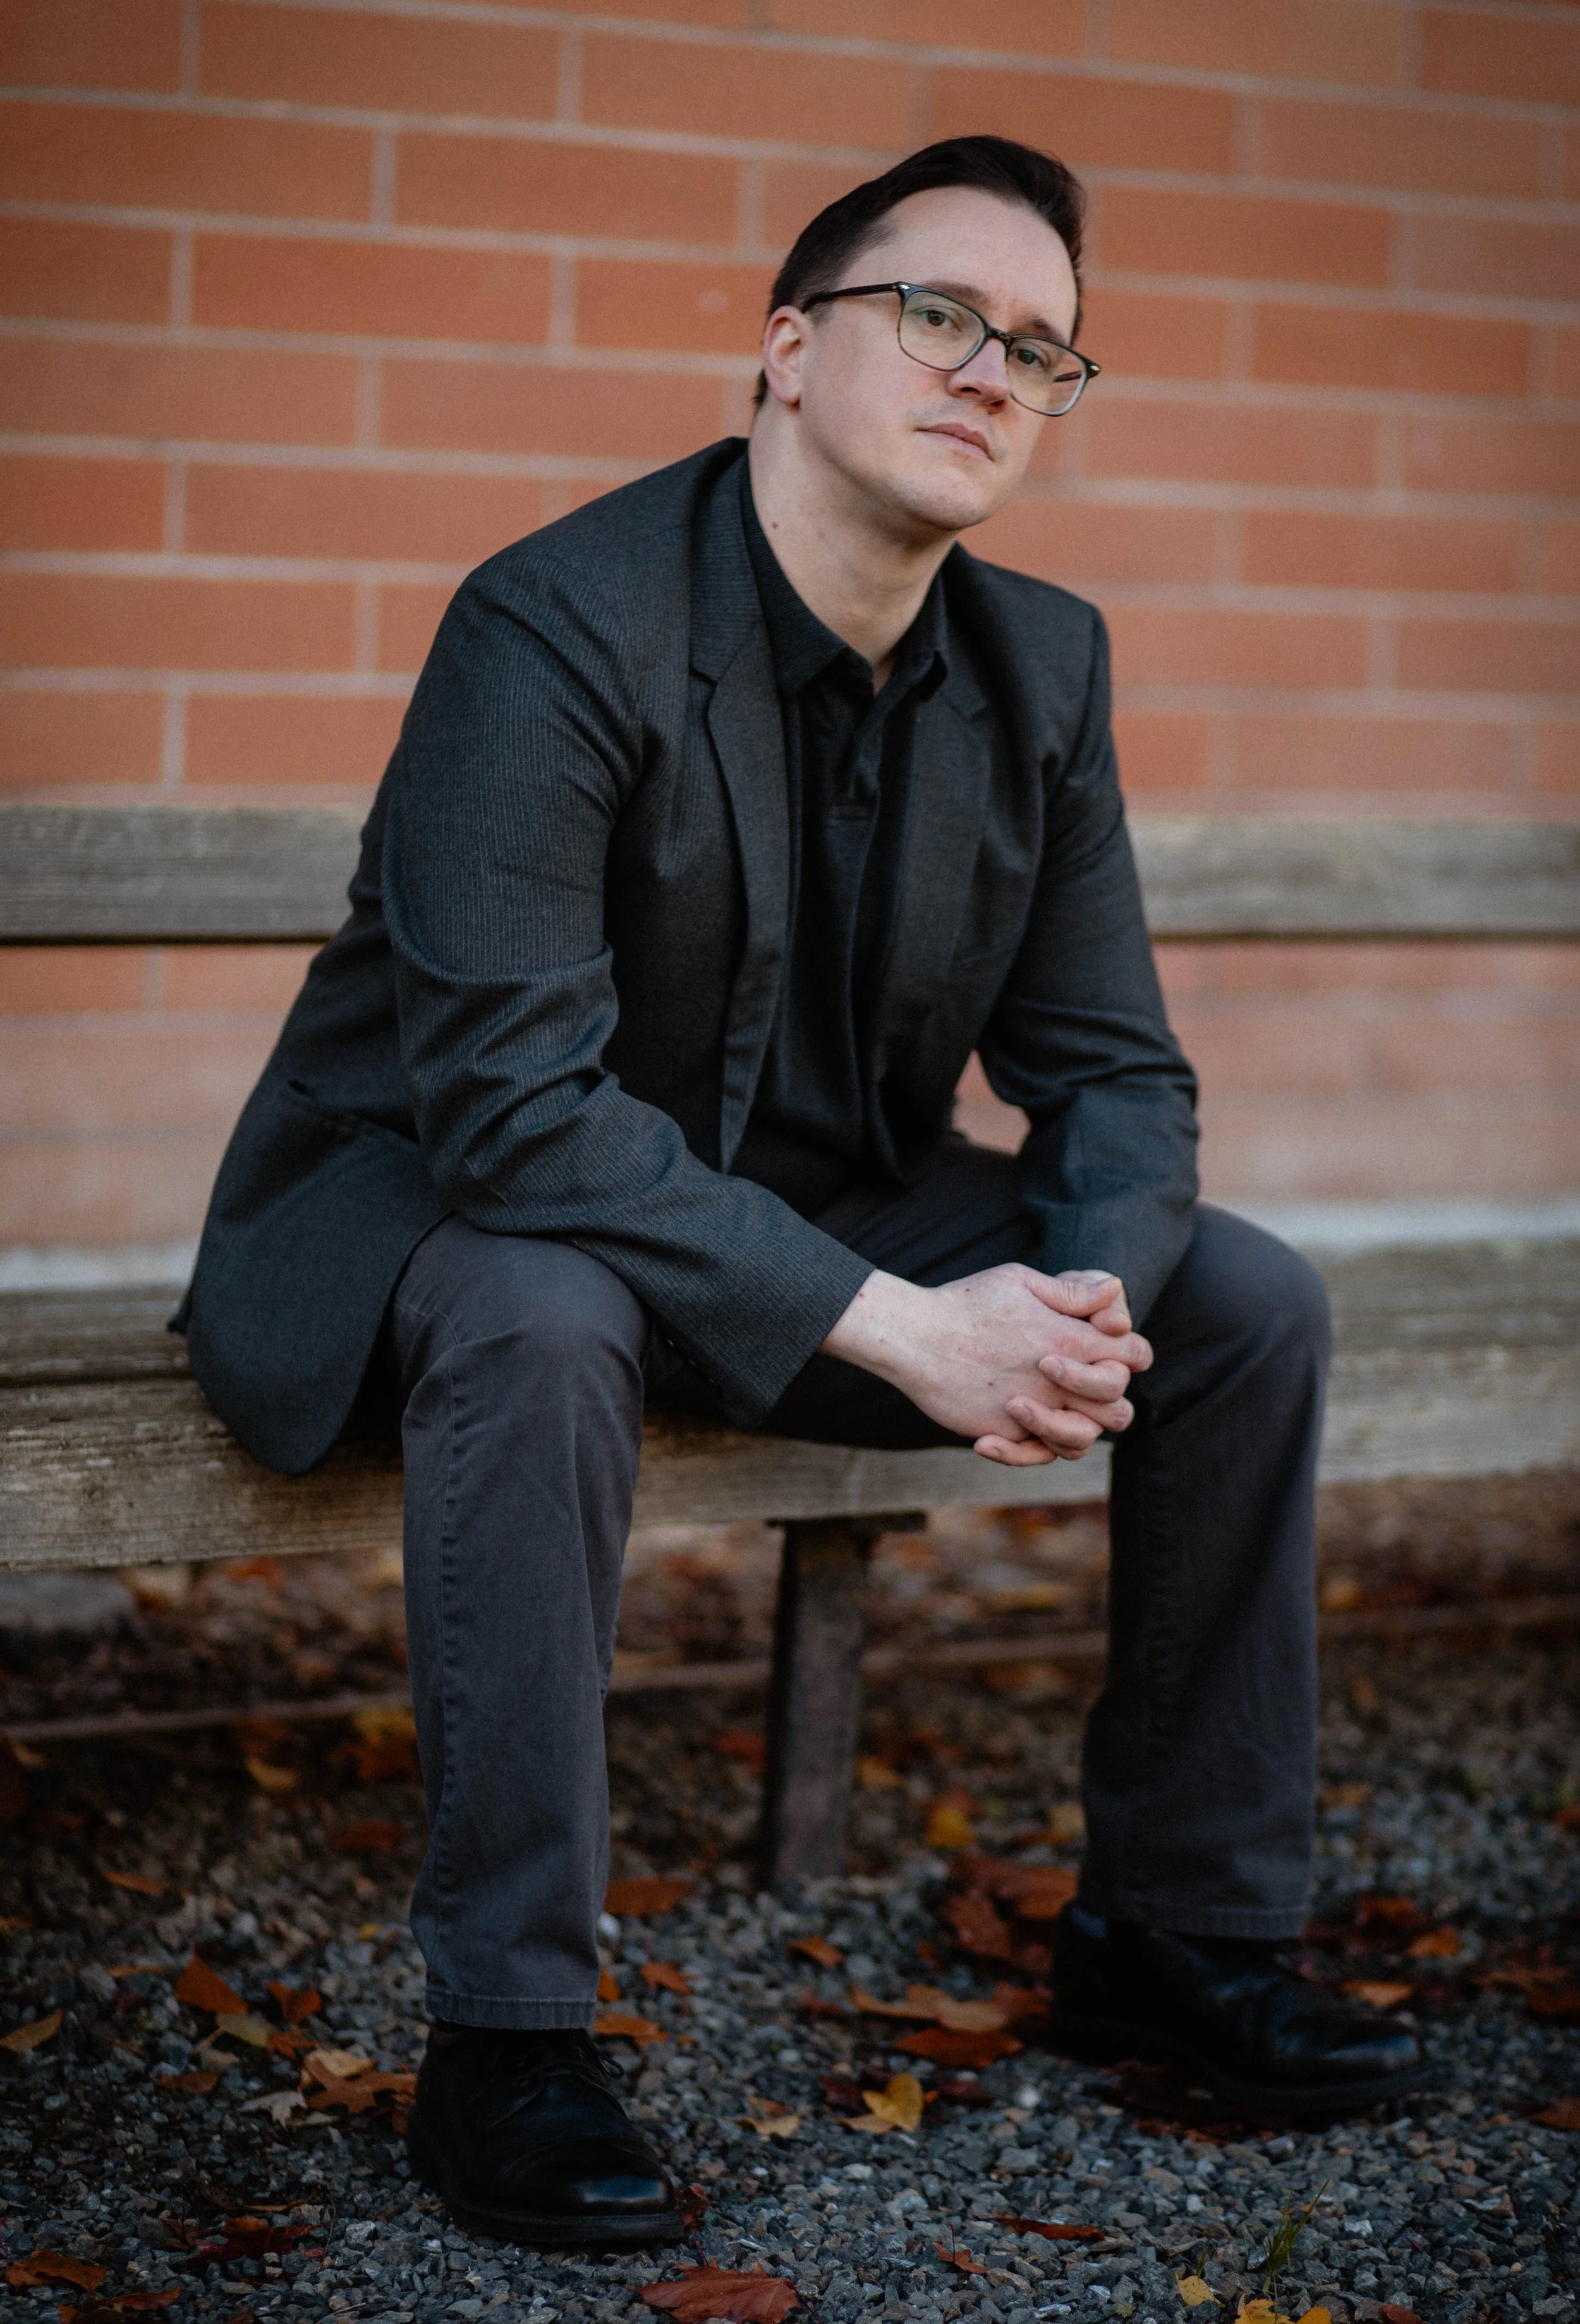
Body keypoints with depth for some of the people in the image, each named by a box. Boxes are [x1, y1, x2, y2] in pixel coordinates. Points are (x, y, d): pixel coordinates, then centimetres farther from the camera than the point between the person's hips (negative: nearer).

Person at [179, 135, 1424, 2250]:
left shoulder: (1042, 667, -2)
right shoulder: (557, 629, -24)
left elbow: (1109, 1063, 2)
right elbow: (511, 1097, -31)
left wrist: (1095, 1296, -23)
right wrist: (901, 1329, -35)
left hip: (829, 1206, 7)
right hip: (454, 1200, -6)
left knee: (1249, 1300, -6)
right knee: (545, 1325, -40)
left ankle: (1182, 1931, 8)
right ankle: (506, 2041, -27)